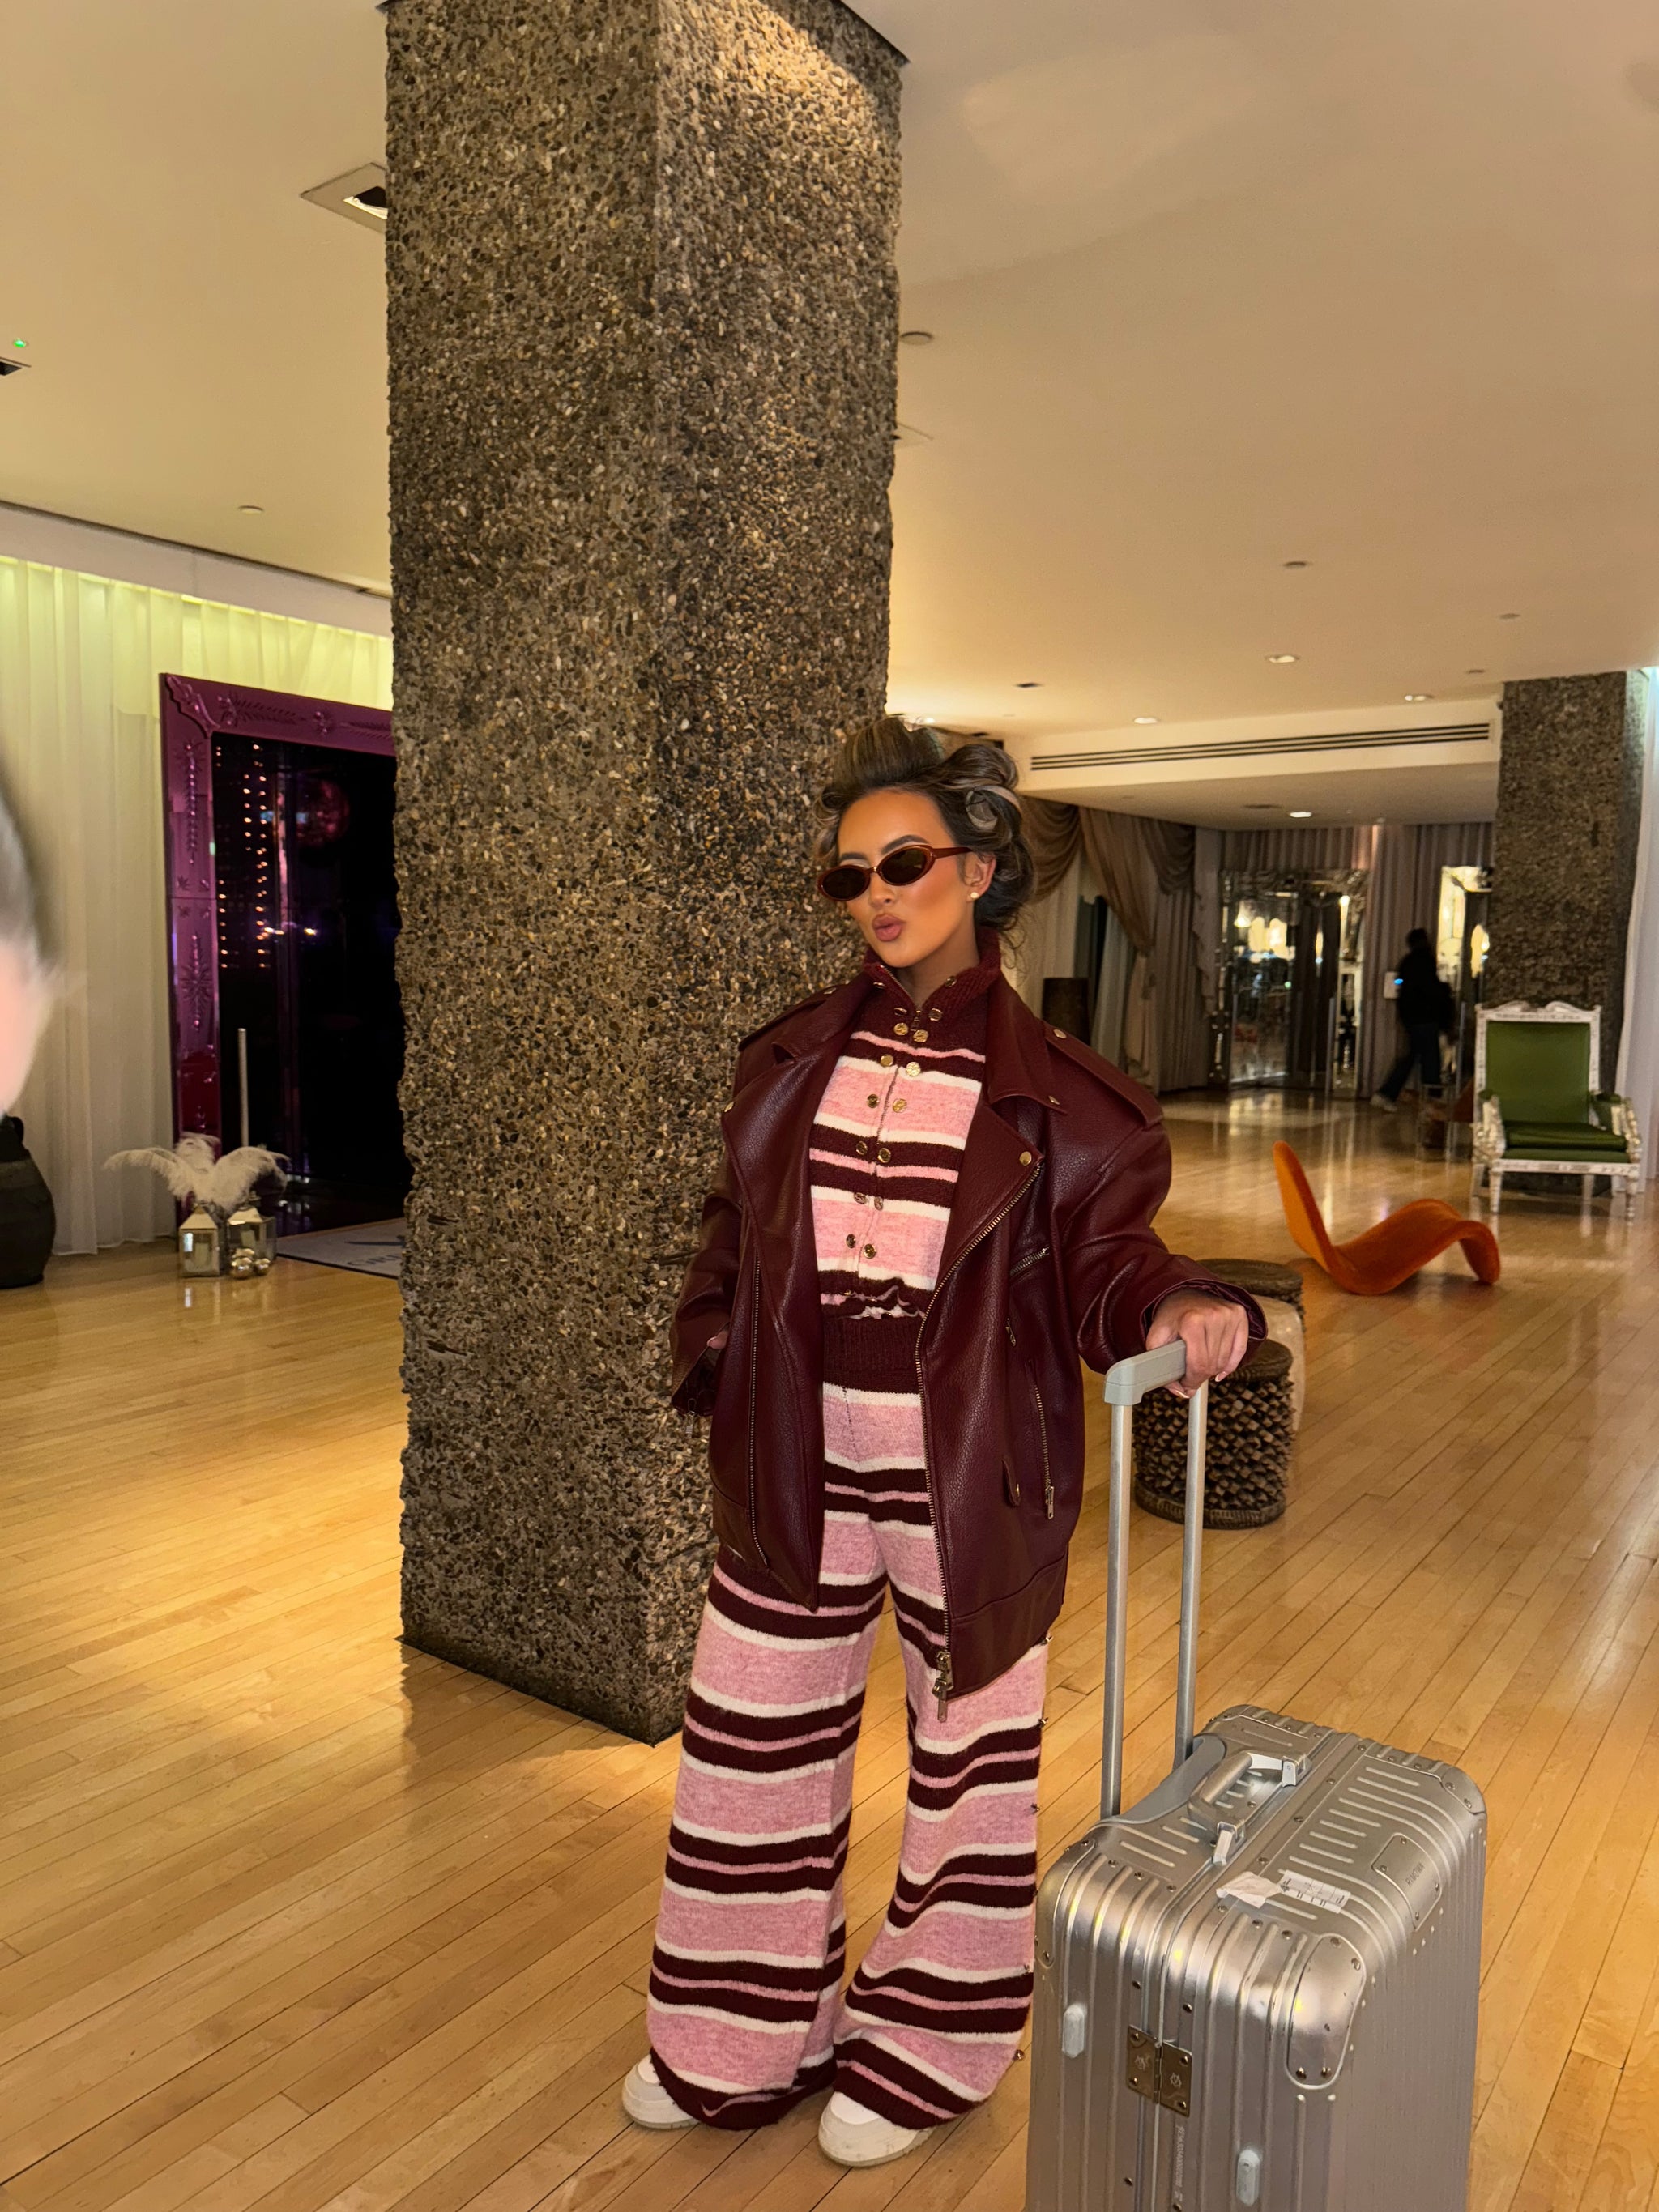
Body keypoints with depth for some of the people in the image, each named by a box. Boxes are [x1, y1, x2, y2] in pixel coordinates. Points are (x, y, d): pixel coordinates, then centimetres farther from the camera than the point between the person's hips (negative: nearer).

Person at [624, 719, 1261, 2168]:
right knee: (753, 1742, 16)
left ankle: (924, 2050, 39)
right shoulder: (794, 1057, 5)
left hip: (965, 1477, -3)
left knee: (971, 1757, 14)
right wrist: (707, 1359, -2)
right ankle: (746, 2042, 40)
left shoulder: (1046, 1086, -6)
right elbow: (735, 1235, 10)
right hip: (797, 1463, 4)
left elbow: (1104, 1249, -8)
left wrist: (1181, 1310, -28)